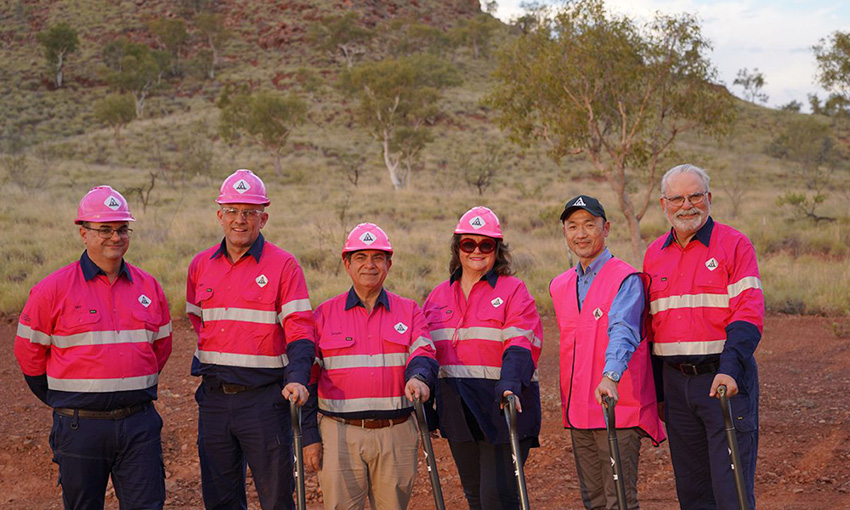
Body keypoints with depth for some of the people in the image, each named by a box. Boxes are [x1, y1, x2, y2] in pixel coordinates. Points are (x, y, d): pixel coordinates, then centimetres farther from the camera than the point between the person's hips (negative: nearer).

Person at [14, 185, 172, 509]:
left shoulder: (148, 287, 7)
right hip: (80, 426, -2)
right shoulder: (53, 289, -4)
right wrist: (62, 399, 9)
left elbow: (161, 346, 19)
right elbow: (29, 352, 3)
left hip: (139, 425, 3)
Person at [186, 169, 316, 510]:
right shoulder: (201, 265, 9)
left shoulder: (283, 265, -5)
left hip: (264, 398, -4)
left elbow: (300, 330, -11)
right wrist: (208, 360, 10)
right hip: (213, 397, 5)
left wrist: (297, 378, -26)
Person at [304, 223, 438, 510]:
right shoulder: (324, 315, 8)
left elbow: (422, 353, -4)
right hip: (340, 435, -1)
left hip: (396, 435, 1)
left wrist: (418, 377, -29)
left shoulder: (409, 312, 11)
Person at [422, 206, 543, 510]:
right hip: (459, 413, 6)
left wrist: (509, 387, -31)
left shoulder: (513, 291, -2)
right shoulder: (439, 296, 14)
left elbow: (521, 347, -15)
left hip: (502, 408, -5)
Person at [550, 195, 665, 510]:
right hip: (578, 411, 7)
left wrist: (610, 377, -40)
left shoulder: (626, 279, -8)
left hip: (618, 406, -7)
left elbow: (623, 331, -24)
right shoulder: (559, 286, 14)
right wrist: (569, 401, 16)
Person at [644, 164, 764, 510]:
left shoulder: (734, 245, -4)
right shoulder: (654, 255, 12)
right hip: (677, 383, 5)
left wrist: (730, 370, -25)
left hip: (726, 379, -5)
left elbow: (749, 314, -12)